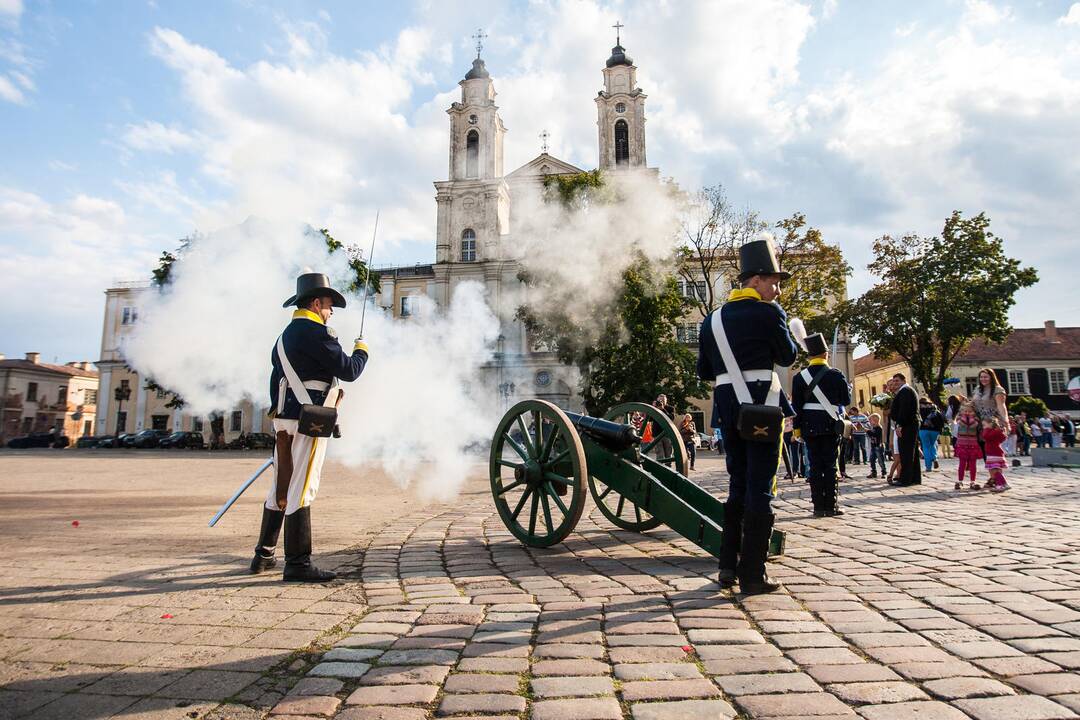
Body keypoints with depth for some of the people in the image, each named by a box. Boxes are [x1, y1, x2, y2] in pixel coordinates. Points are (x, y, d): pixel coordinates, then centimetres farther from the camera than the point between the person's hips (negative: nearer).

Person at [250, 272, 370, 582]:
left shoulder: (285, 336, 19)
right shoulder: (314, 332, -11)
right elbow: (348, 370, -13)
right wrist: (361, 350, 6)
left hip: (284, 420, 10)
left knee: (281, 488, 16)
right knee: (301, 490, -7)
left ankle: (264, 555, 25)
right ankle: (297, 564, -2)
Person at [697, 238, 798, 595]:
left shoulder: (712, 319, 11)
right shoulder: (768, 312, -7)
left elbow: (704, 371, 14)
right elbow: (788, 356, 5)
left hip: (727, 410, 6)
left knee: (738, 485, 16)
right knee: (760, 489, -1)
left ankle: (729, 567, 19)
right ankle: (752, 575, 2)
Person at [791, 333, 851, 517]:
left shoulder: (800, 377, 0)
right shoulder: (836, 375, -3)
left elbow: (796, 405, 0)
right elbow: (846, 400, 6)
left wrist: (797, 428, 5)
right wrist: (845, 385, 24)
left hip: (809, 426, 1)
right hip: (831, 426, -1)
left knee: (815, 466, 4)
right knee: (830, 465, 4)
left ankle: (819, 506, 5)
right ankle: (831, 506, 4)